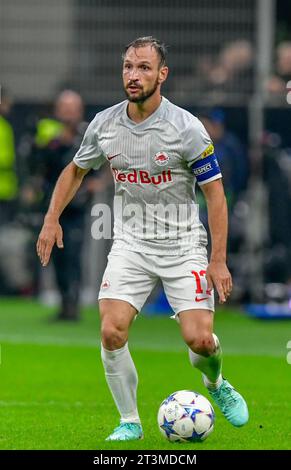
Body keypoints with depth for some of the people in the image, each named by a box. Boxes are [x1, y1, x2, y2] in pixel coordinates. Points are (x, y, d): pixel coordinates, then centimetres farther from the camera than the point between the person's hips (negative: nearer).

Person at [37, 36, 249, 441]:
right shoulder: (104, 124, -2)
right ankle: (129, 422, 2)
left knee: (199, 339, -12)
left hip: (183, 246, -3)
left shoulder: (186, 127, -14)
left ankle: (216, 384, 24)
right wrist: (52, 219, 6)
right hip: (130, 245, 3)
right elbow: (76, 170, 17)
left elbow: (214, 192, -9)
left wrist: (218, 260, -14)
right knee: (111, 332, -16)